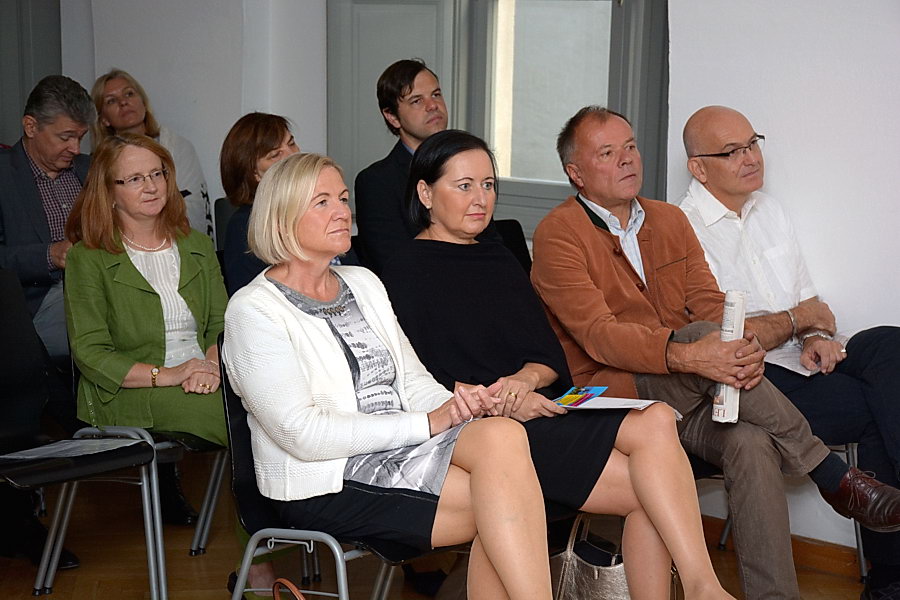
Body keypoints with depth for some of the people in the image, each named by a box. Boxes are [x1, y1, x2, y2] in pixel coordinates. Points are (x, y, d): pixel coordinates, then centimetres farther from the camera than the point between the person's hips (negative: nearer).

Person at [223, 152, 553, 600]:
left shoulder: (364, 283, 17)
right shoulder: (253, 310, -6)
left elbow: (412, 381, 14)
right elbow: (304, 434, -15)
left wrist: (455, 406, -11)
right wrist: (429, 422, -19)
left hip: (399, 453, 6)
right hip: (327, 487, -6)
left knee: (503, 435, -28)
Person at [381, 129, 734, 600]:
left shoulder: (498, 259, 23)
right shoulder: (406, 274, 1)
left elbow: (551, 355, 16)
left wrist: (528, 377, -8)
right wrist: (499, 402, -19)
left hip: (542, 409, 6)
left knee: (656, 422, -24)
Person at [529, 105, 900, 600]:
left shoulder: (670, 221, 17)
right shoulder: (558, 235, -4)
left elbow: (708, 300, 6)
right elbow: (599, 335, -17)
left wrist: (744, 346, -19)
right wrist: (686, 355, -33)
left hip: (689, 392, 5)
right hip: (615, 390, -5)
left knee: (751, 443, -28)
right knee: (703, 333, -31)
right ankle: (833, 476, -23)